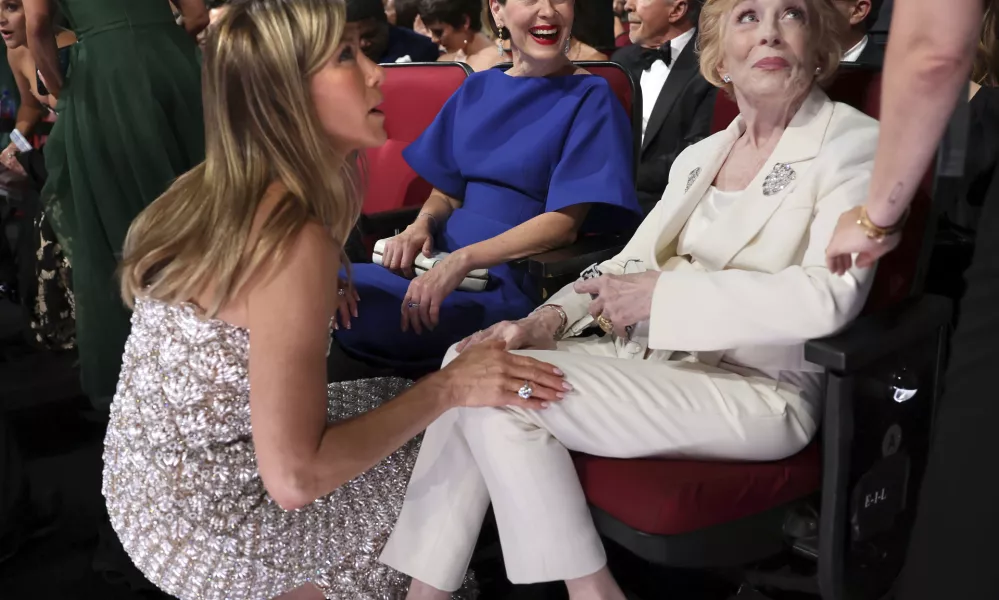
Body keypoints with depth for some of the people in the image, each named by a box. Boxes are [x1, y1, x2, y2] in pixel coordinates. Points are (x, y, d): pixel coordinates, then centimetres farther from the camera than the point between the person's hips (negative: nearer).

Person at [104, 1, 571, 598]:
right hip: (204, 529, -8)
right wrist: (449, 387, -22)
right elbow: (294, 478, -28)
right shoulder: (293, 238, -29)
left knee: (400, 393, 21)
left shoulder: (216, 187, -2)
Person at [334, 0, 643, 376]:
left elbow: (566, 222, -12)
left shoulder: (590, 99, -2)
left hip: (515, 279, -6)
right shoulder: (476, 89, 15)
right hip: (443, 258, 6)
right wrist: (421, 226, -7)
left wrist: (463, 259, -24)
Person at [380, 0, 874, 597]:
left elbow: (831, 295, -21)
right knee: (472, 367, -10)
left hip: (759, 392, -7)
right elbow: (631, 264, 14)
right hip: (657, 361, 7)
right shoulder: (700, 156, 16)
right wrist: (550, 320, -5)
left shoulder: (853, 143, -6)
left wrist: (661, 293, -19)